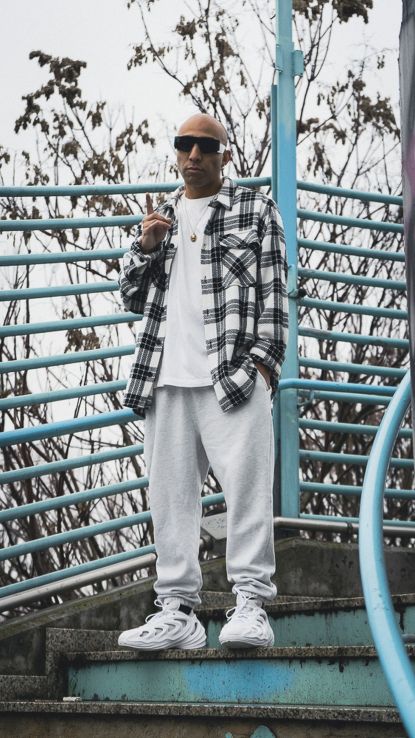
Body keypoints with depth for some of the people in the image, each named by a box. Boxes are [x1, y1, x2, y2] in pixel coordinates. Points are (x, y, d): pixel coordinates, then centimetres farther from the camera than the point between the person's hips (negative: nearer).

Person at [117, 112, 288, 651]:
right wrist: (146, 248, 3)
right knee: (171, 494, 1)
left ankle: (251, 605, -9)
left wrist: (264, 359, -9)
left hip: (233, 373, -4)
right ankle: (178, 611, 3)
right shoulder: (160, 218, 22)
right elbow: (132, 299, 21)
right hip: (167, 378, 4)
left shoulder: (256, 210, 10)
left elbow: (275, 292, 3)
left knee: (246, 485, -11)